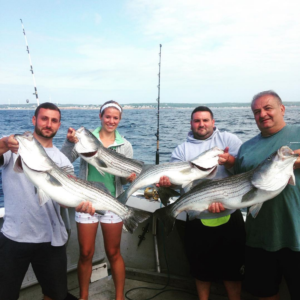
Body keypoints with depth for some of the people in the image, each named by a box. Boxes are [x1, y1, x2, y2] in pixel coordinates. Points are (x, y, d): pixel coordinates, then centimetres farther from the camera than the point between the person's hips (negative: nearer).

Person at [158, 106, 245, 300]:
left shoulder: (228, 139, 3)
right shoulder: (181, 150, 5)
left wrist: (229, 161, -28)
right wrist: (167, 181, -27)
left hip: (230, 214, -1)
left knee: (233, 264, 11)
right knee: (201, 264, 16)